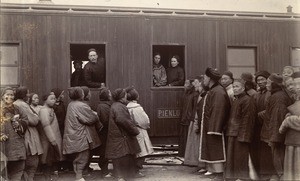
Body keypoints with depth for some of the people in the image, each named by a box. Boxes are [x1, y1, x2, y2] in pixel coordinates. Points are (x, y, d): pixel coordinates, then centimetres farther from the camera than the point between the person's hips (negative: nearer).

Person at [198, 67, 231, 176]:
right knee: (210, 147, 13)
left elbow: (217, 111, -23)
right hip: (209, 125, 10)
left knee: (215, 148, -3)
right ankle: (212, 168, 21)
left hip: (214, 126, -10)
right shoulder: (213, 90, 13)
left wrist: (213, 129, -25)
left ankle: (218, 170, 4)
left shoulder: (218, 92, -19)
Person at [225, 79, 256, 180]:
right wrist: (229, 131, 13)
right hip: (232, 134, 9)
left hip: (240, 134, -9)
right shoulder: (235, 100, 17)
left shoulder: (247, 100, -11)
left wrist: (243, 135, -20)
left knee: (240, 157, -3)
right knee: (231, 157, 12)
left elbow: (247, 119, -17)